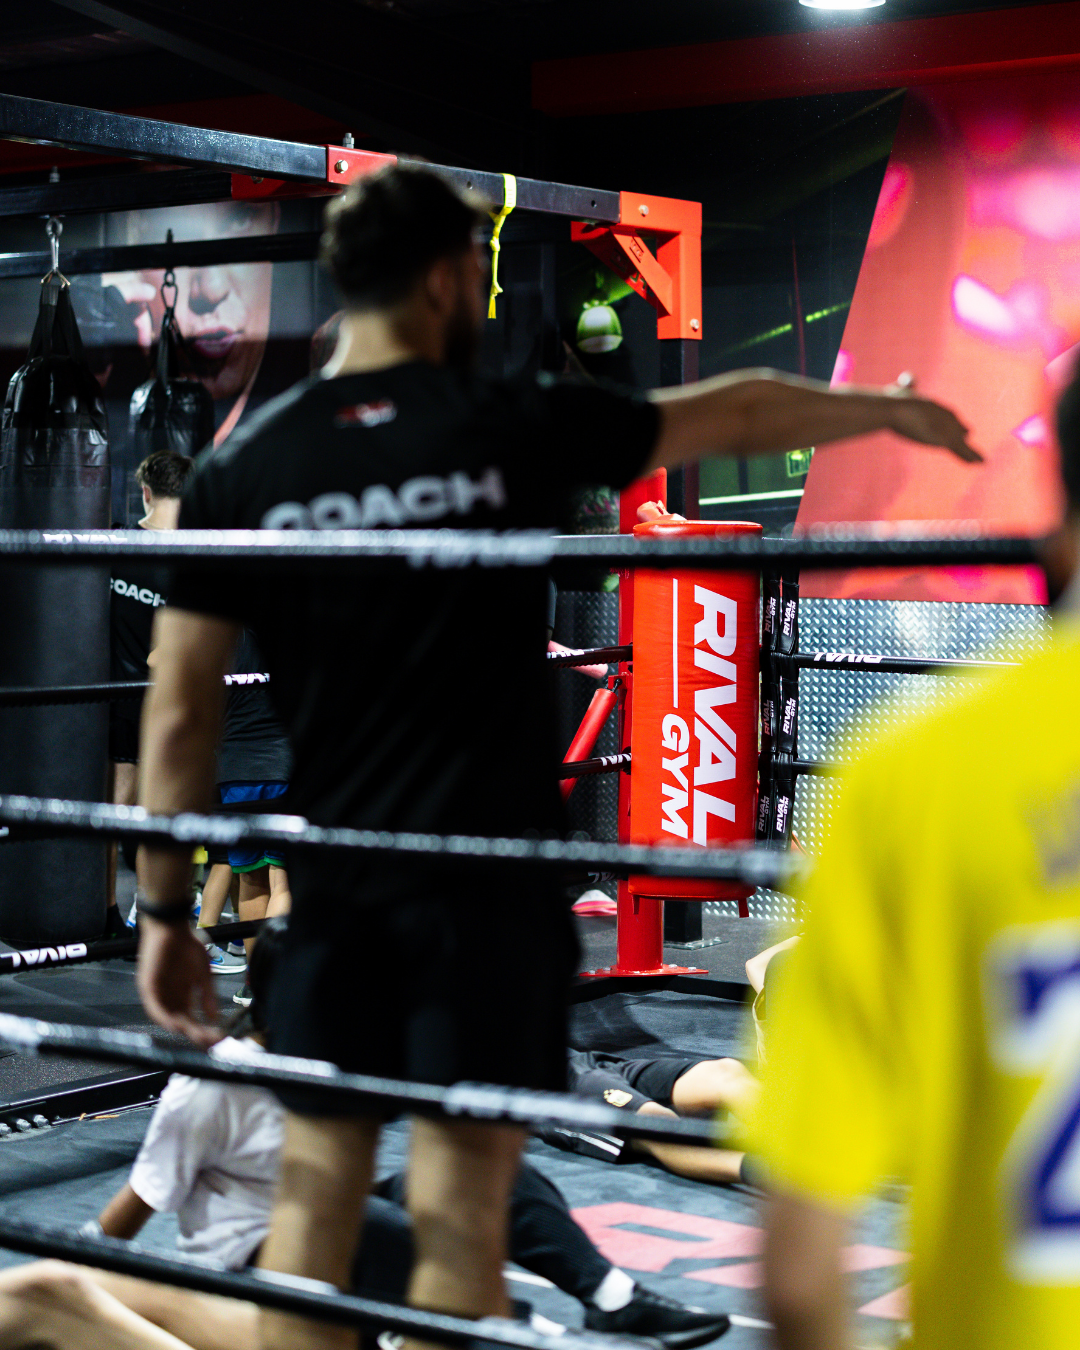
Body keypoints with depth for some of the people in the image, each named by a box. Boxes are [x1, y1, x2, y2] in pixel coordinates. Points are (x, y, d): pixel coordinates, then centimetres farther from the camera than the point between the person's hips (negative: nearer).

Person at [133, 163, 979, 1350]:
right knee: (460, 1216, 2)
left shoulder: (242, 469, 0)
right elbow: (738, 415, 10)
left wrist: (166, 909, 10)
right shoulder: (512, 430, -5)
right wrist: (892, 410, 27)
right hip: (488, 888, -3)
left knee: (315, 1194, 11)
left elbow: (179, 714, 1)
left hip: (330, 885, 3)